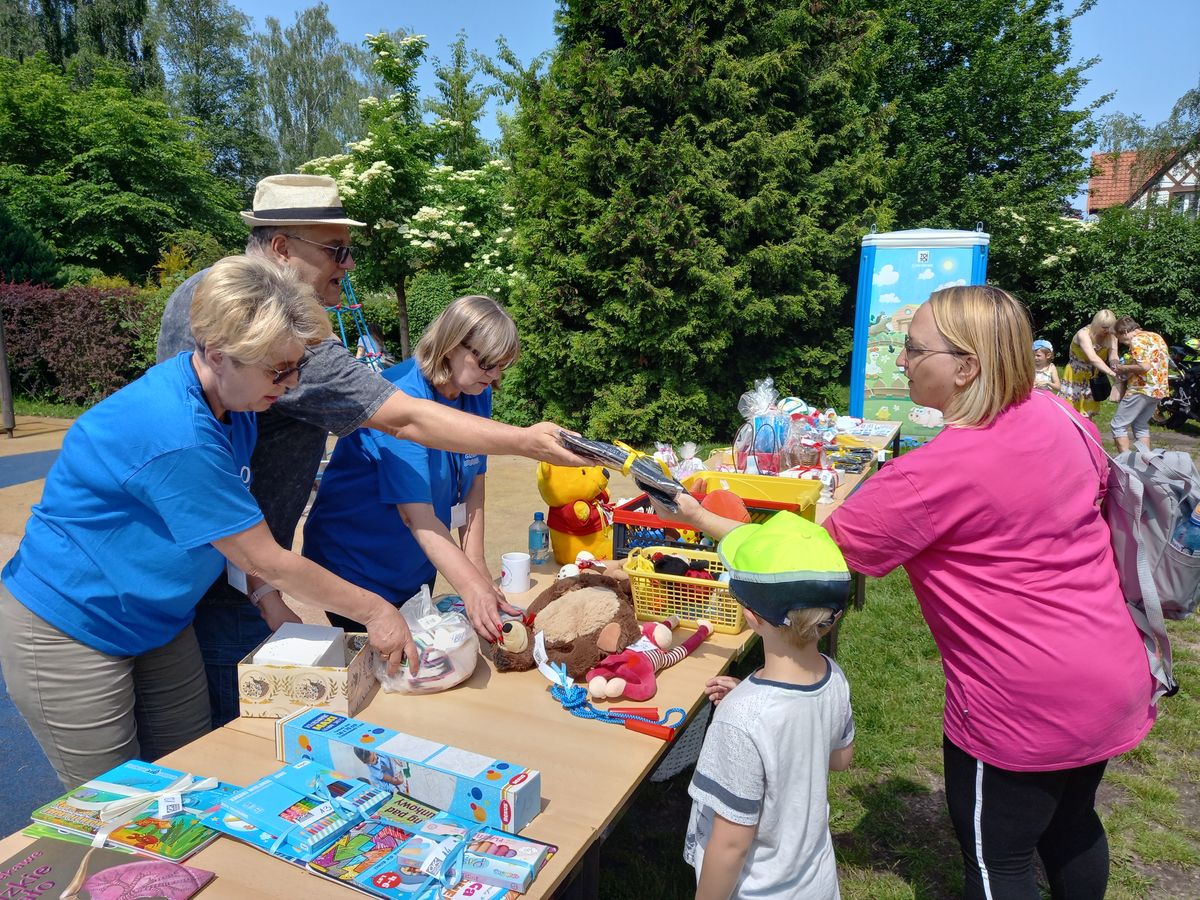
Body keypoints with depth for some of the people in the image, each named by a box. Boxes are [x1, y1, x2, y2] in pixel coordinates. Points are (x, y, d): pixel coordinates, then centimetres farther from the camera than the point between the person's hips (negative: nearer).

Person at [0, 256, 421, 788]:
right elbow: (265, 560, -28)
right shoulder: (174, 435, -34)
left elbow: (232, 522, 6)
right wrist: (373, 610, -19)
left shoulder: (231, 400, -7)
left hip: (157, 621, 8)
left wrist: (264, 594, -7)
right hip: (69, 632, -8)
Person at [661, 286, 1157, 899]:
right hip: (1113, 678, 8)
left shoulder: (931, 476, -26)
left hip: (1022, 706, -8)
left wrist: (699, 519, -13)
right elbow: (1097, 485, 16)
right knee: (1070, 823, 29)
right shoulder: (1057, 415, -4)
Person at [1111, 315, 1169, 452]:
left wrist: (1124, 368, -8)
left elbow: (1144, 367, -22)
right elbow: (1154, 364, 18)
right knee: (1141, 426, 20)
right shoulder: (1157, 337, 16)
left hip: (1142, 388, -9)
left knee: (1118, 426, -3)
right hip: (1160, 390, 9)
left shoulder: (1137, 340, -11)